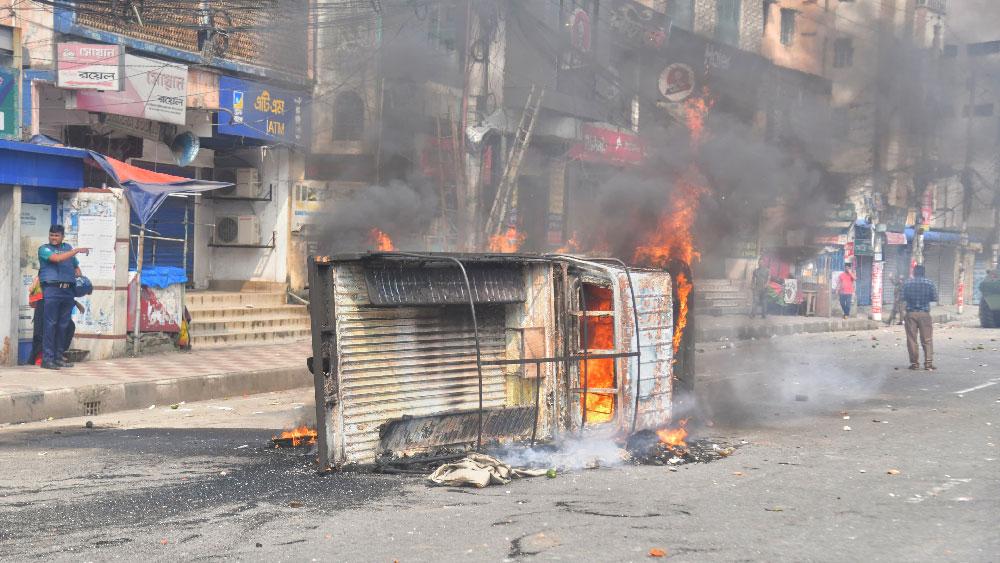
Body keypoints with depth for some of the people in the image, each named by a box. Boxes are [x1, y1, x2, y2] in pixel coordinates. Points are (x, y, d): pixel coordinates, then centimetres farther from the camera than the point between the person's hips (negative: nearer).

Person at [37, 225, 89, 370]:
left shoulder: (68, 248, 21)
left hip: (68, 290, 6)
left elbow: (76, 266, 30)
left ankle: (58, 357, 11)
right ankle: (47, 358, -10)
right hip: (52, 289, -6)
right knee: (50, 323, -9)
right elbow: (57, 258, -16)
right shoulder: (44, 249, 3)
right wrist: (77, 250, -17)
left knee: (64, 325, 6)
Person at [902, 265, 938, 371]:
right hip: (924, 313, 0)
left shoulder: (907, 283, -1)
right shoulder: (929, 283, -3)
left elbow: (904, 297, 2)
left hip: (911, 313, 1)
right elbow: (934, 298, -1)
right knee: (927, 340, 3)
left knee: (912, 340, 6)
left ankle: (914, 363, 6)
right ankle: (928, 363, -3)